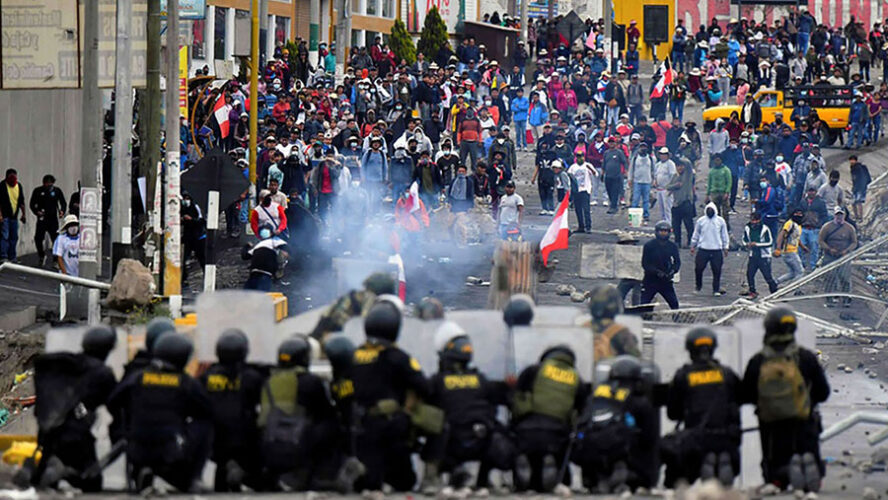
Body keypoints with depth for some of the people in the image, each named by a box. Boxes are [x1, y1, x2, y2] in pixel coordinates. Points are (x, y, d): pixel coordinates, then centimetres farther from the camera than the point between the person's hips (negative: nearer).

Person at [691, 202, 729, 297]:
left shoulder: (720, 221, 4)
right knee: (698, 268, 1)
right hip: (703, 249, 0)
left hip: (717, 250, 0)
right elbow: (695, 235, 12)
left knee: (717, 271, -1)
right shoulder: (701, 221, 4)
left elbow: (724, 235, 10)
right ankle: (698, 286, 22)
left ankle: (716, 290, 7)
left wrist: (725, 248, 8)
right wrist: (693, 246, 12)